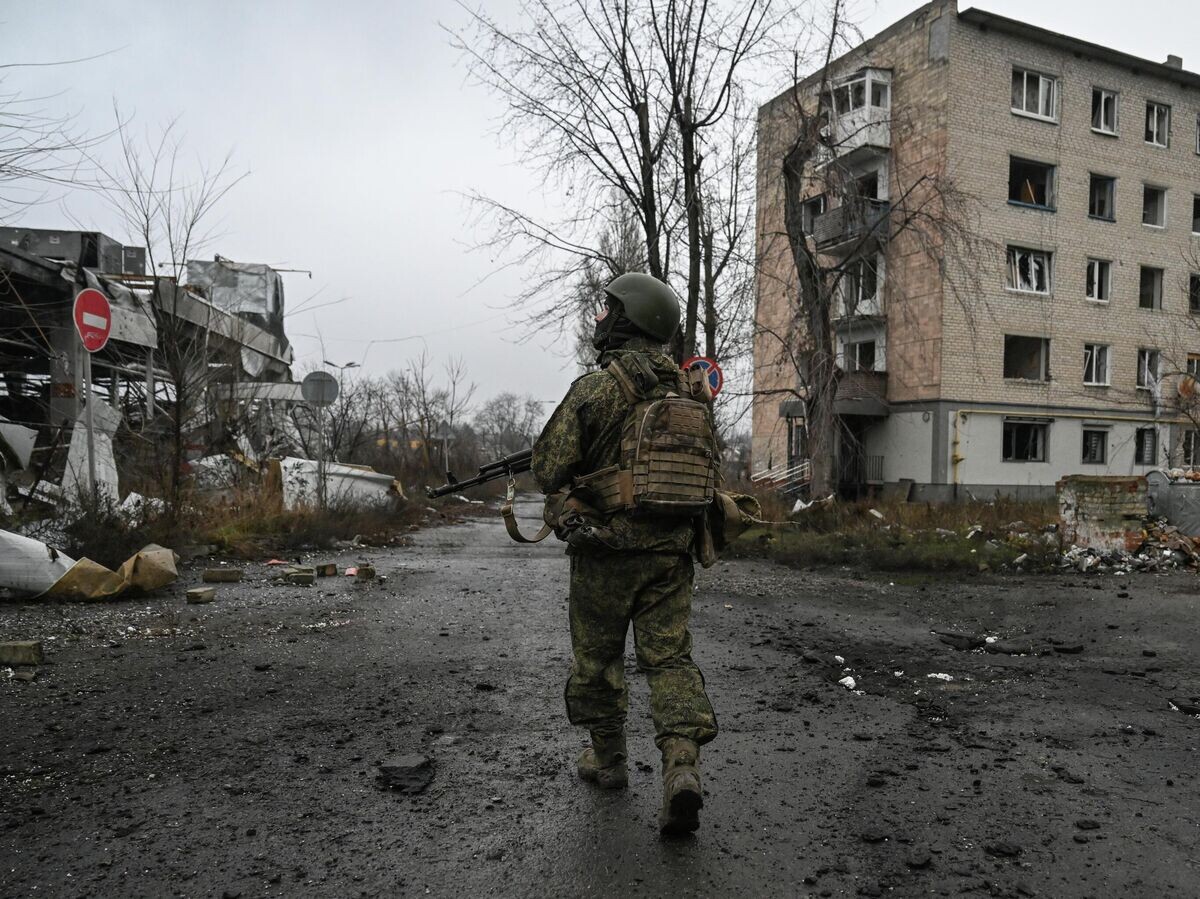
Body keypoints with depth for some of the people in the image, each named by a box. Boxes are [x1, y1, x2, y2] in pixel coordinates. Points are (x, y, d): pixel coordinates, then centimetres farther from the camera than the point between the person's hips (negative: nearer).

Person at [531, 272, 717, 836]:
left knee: (597, 656, 14)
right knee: (669, 657, 7)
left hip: (606, 549, -4)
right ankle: (682, 766, -8)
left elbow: (549, 471, -11)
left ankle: (608, 758, 27)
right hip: (671, 550, 4)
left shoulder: (595, 389, -12)